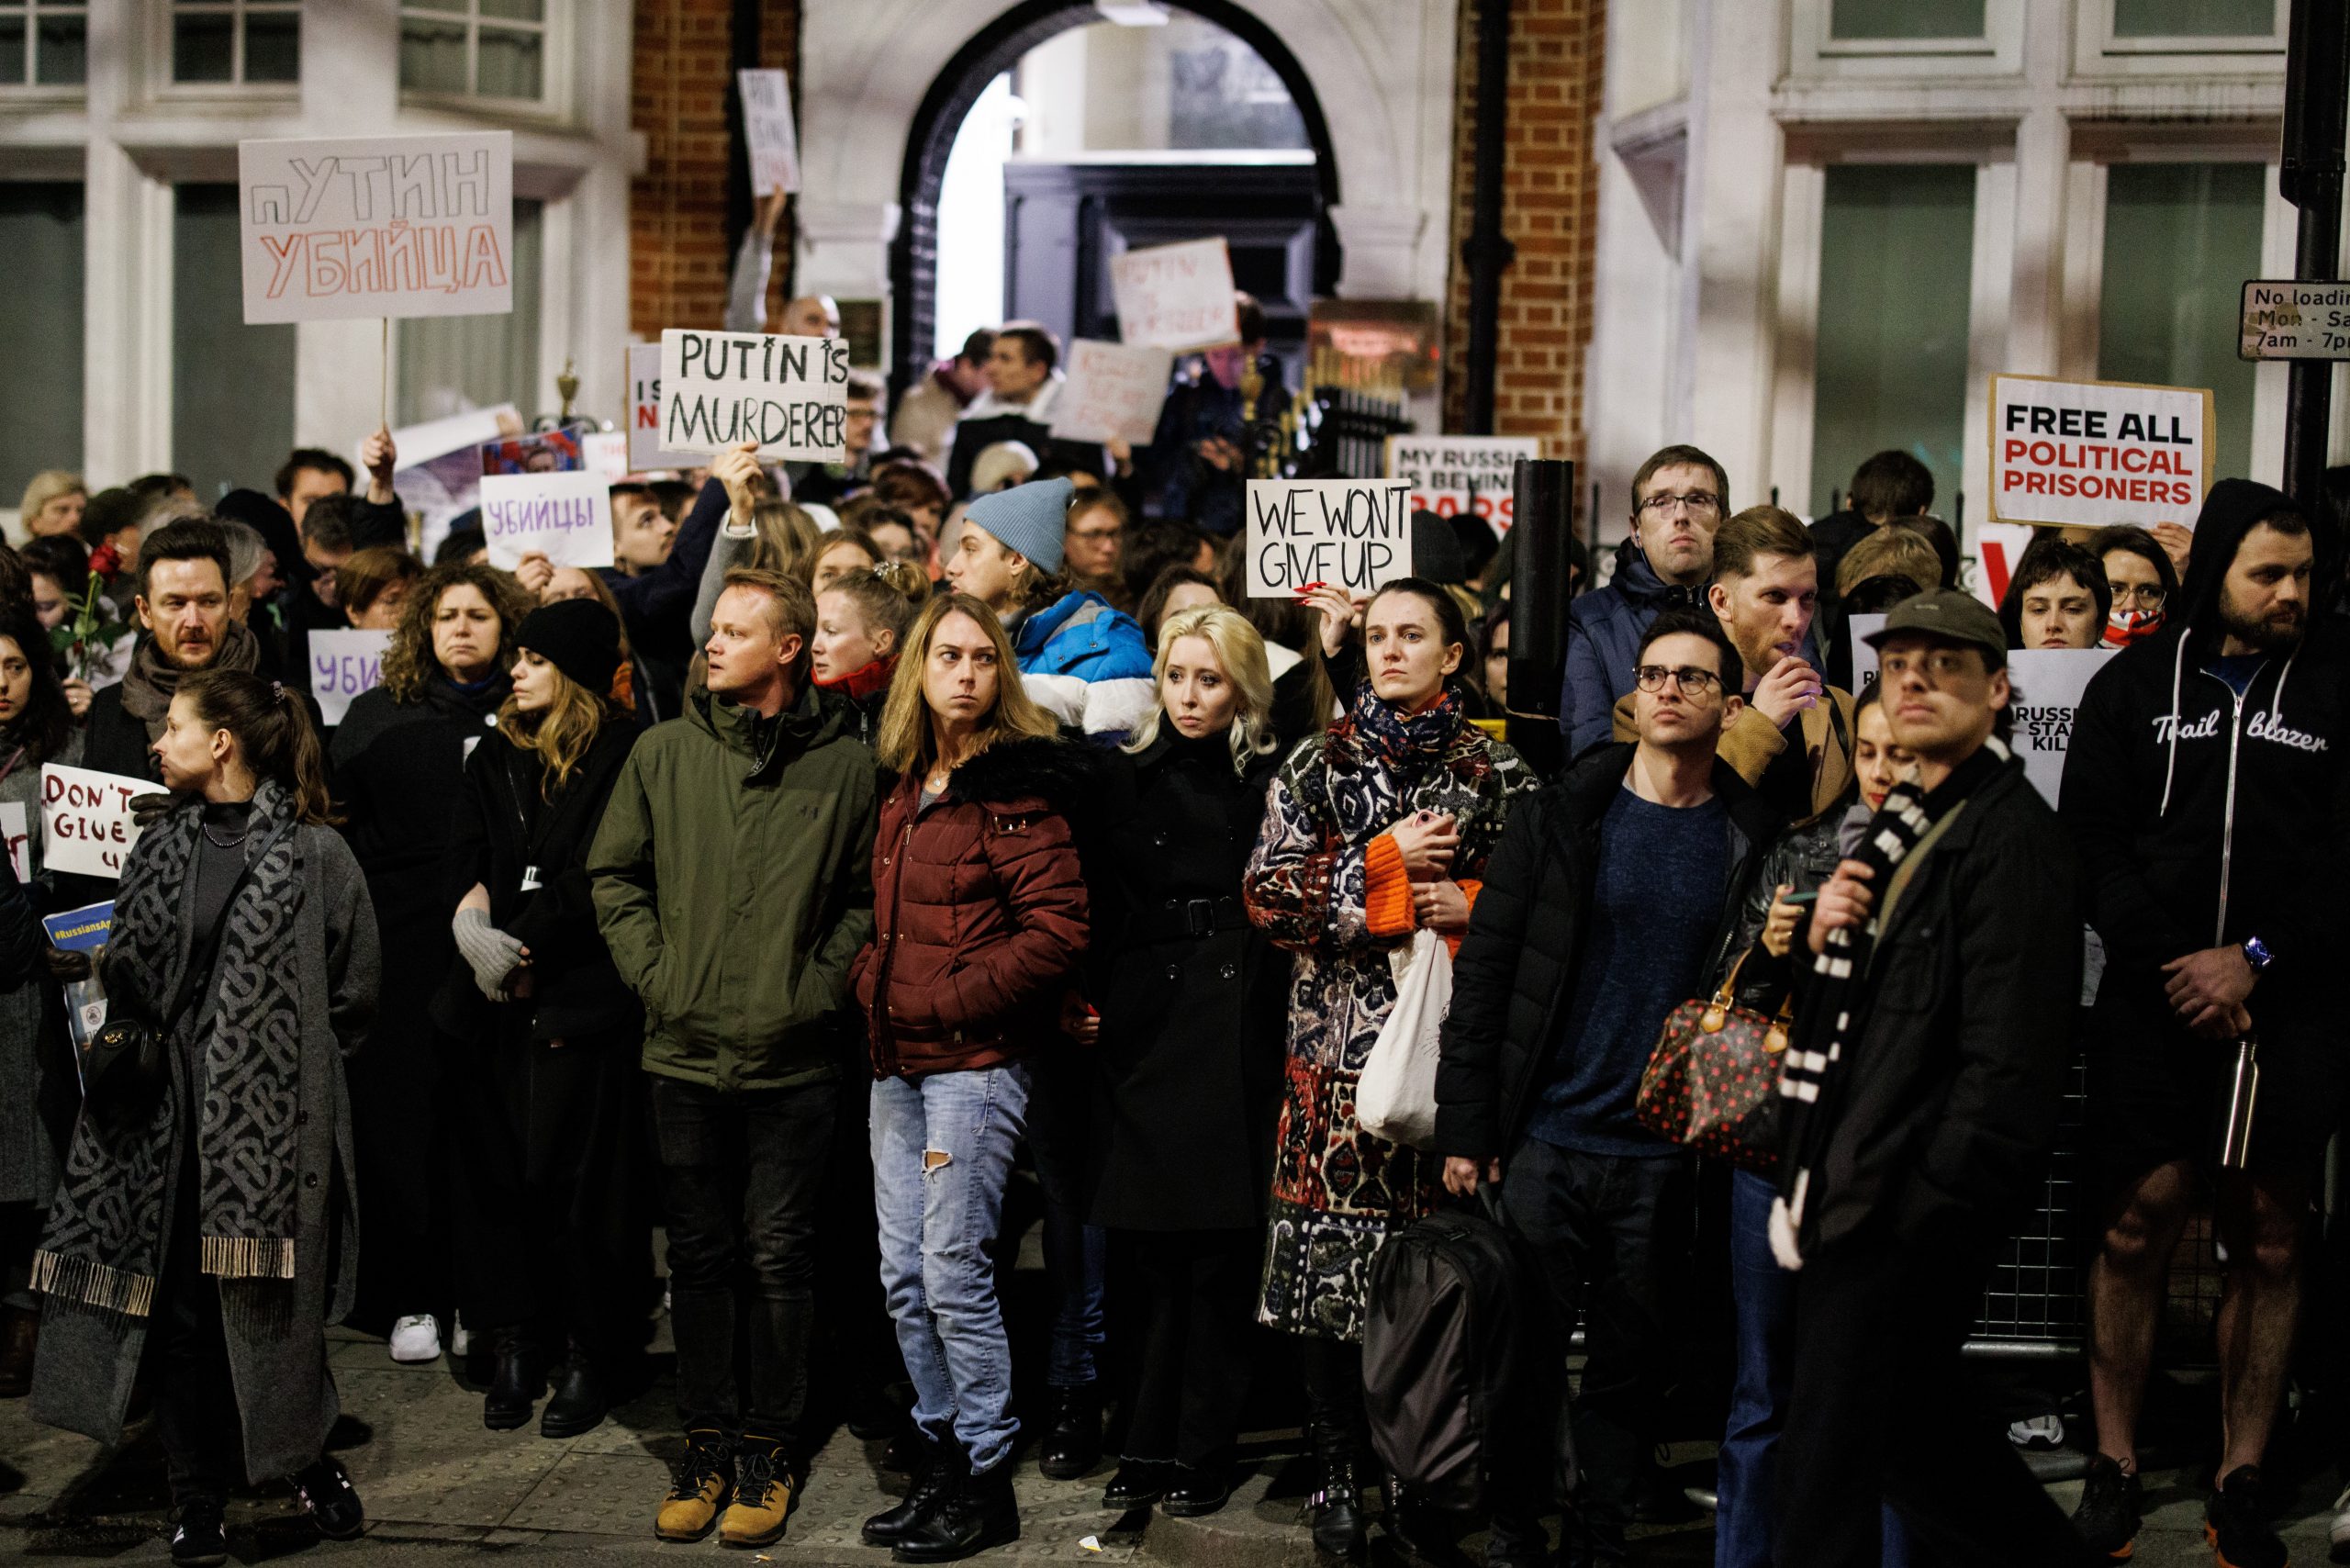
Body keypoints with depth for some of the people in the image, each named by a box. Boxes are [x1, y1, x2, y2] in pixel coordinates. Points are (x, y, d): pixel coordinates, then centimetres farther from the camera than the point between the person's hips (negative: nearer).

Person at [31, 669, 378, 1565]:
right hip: (171, 1114, 4)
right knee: (178, 1307, 5)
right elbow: (125, 975, 19)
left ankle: (311, 1463, 24)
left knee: (271, 1305, 1)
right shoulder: (160, 848, 12)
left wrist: (276, 1057, 1)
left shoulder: (312, 854, -4)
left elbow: (351, 996, -1)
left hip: (271, 1115, -4)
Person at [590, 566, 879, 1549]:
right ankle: (707, 1442, 19)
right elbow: (613, 876, 10)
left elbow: (867, 899, 5)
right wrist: (655, 974, 0)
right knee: (701, 1255, 9)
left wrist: (819, 987, -6)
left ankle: (769, 1448, 16)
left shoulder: (843, 764, -1)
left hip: (792, 1060, -2)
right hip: (685, 1053, 2)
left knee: (778, 1255, 4)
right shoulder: (665, 752, 3)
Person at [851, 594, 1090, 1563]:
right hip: (898, 1058, 8)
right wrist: (872, 983, 8)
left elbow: (1056, 930, -17)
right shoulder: (903, 790, 14)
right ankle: (940, 1464, 21)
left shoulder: (1016, 789, -10)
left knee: (953, 1268, -6)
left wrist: (949, 999, -16)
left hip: (977, 1057, -8)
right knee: (903, 1274, 10)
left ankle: (986, 1484, 6)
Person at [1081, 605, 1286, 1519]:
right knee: (1151, 1250, 3)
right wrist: (1089, 1001, -1)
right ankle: (1149, 1450, 11)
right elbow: (1102, 910, 10)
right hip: (1144, 1032, 2)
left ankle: (1202, 1455, 8)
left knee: (1217, 1254, 0)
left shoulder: (1270, 784, 3)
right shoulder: (1131, 781, 11)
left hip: (1233, 1033, -2)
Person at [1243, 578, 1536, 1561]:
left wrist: (1471, 906, -7)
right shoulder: (1319, 764, 8)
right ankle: (1338, 1476, 11)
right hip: (1339, 1048, 0)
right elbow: (1267, 897, 0)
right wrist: (1383, 863, -7)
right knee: (1330, 1263, -1)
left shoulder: (1496, 771, 8)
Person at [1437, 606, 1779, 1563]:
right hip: (1545, 1140, 0)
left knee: (1633, 1363, 9)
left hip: (1666, 1155, 1)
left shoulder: (1754, 840, 3)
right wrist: (1466, 1130, -6)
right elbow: (1483, 972, -1)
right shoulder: (1560, 817, 0)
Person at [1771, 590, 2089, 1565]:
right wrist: (1824, 940, 2)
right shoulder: (1905, 829, 16)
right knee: (1919, 1430, 18)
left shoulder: (2012, 837, -14)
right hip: (1851, 1202, 9)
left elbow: (2009, 1062, -19)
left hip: (1908, 1221, -9)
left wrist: (1919, 1209, -18)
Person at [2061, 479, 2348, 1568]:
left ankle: (2242, 1481, 13)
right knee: (2138, 1225, -1)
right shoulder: (2133, 686, 6)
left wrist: (2254, 961, -11)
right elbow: (2095, 844, 1)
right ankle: (2114, 1468, 9)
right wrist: (2173, 968, -9)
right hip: (2154, 1005, 0)